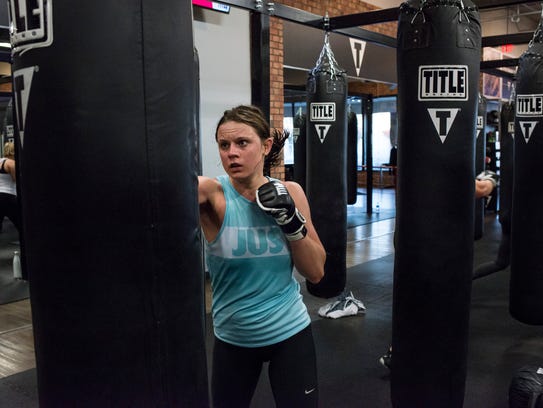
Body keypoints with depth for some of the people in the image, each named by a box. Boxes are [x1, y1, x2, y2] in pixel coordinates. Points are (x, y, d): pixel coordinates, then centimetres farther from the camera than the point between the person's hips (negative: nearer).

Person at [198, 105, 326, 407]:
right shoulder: (213, 193, -15)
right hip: (232, 338, -1)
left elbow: (316, 272, -4)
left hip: (290, 332, 1)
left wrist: (292, 222, -18)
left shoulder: (290, 192, -6)